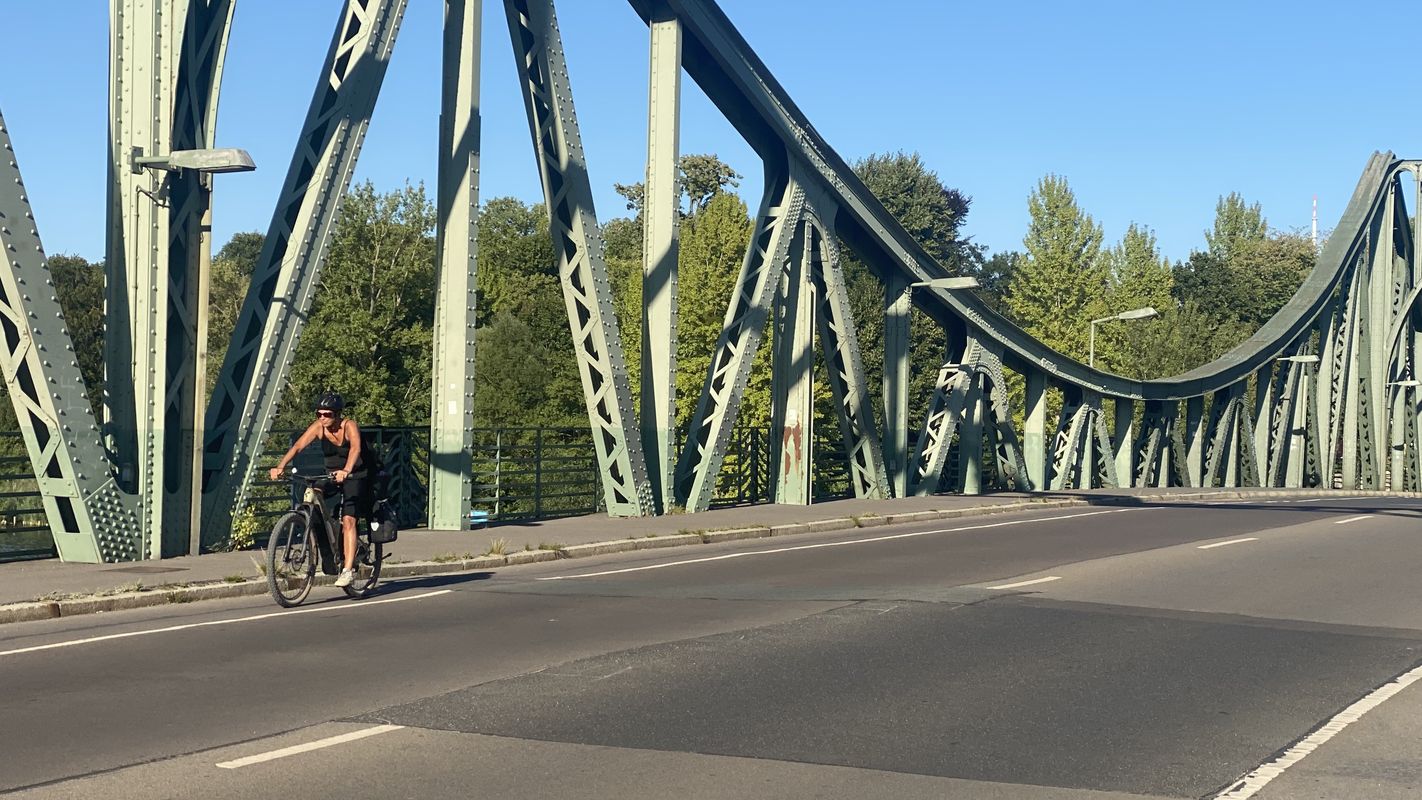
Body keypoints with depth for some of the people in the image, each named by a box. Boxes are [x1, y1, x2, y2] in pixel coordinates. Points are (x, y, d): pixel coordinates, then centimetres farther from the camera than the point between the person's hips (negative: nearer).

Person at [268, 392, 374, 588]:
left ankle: (348, 570, -21)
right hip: (331, 475, 6)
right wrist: (280, 466, -36)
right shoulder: (318, 427, -11)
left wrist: (346, 471, -59)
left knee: (348, 520, -19)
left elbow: (355, 448, -41)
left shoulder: (350, 426, -23)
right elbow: (298, 446, -21)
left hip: (356, 476, -6)